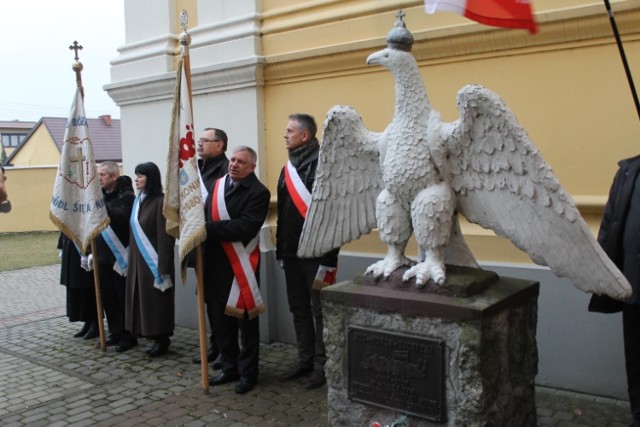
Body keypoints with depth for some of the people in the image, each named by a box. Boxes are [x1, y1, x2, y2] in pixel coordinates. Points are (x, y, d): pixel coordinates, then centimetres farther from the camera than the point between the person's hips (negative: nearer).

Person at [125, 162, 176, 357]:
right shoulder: (138, 200, 11)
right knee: (144, 301, 11)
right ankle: (156, 338, 20)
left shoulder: (160, 201, -14)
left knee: (157, 302, 1)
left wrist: (163, 268, -19)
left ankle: (162, 339, 12)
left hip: (154, 262, -8)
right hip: (138, 261, 8)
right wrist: (131, 259, 11)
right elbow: (134, 233, 13)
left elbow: (165, 237, -18)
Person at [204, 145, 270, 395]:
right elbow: (205, 215, 8)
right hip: (216, 263, 6)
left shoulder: (258, 192, -9)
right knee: (219, 319, 13)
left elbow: (245, 227, -21)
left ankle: (248, 373, 19)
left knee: (245, 320, 5)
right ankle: (230, 367, 29)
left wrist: (210, 229, -21)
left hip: (240, 266, -6)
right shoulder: (217, 185, 11)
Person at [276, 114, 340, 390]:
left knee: (319, 310, 3)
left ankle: (323, 364, 15)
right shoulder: (288, 168, 13)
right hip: (292, 252, 8)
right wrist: (281, 250, 15)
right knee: (298, 309, 15)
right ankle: (305, 359, 28)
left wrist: (327, 260, -23)